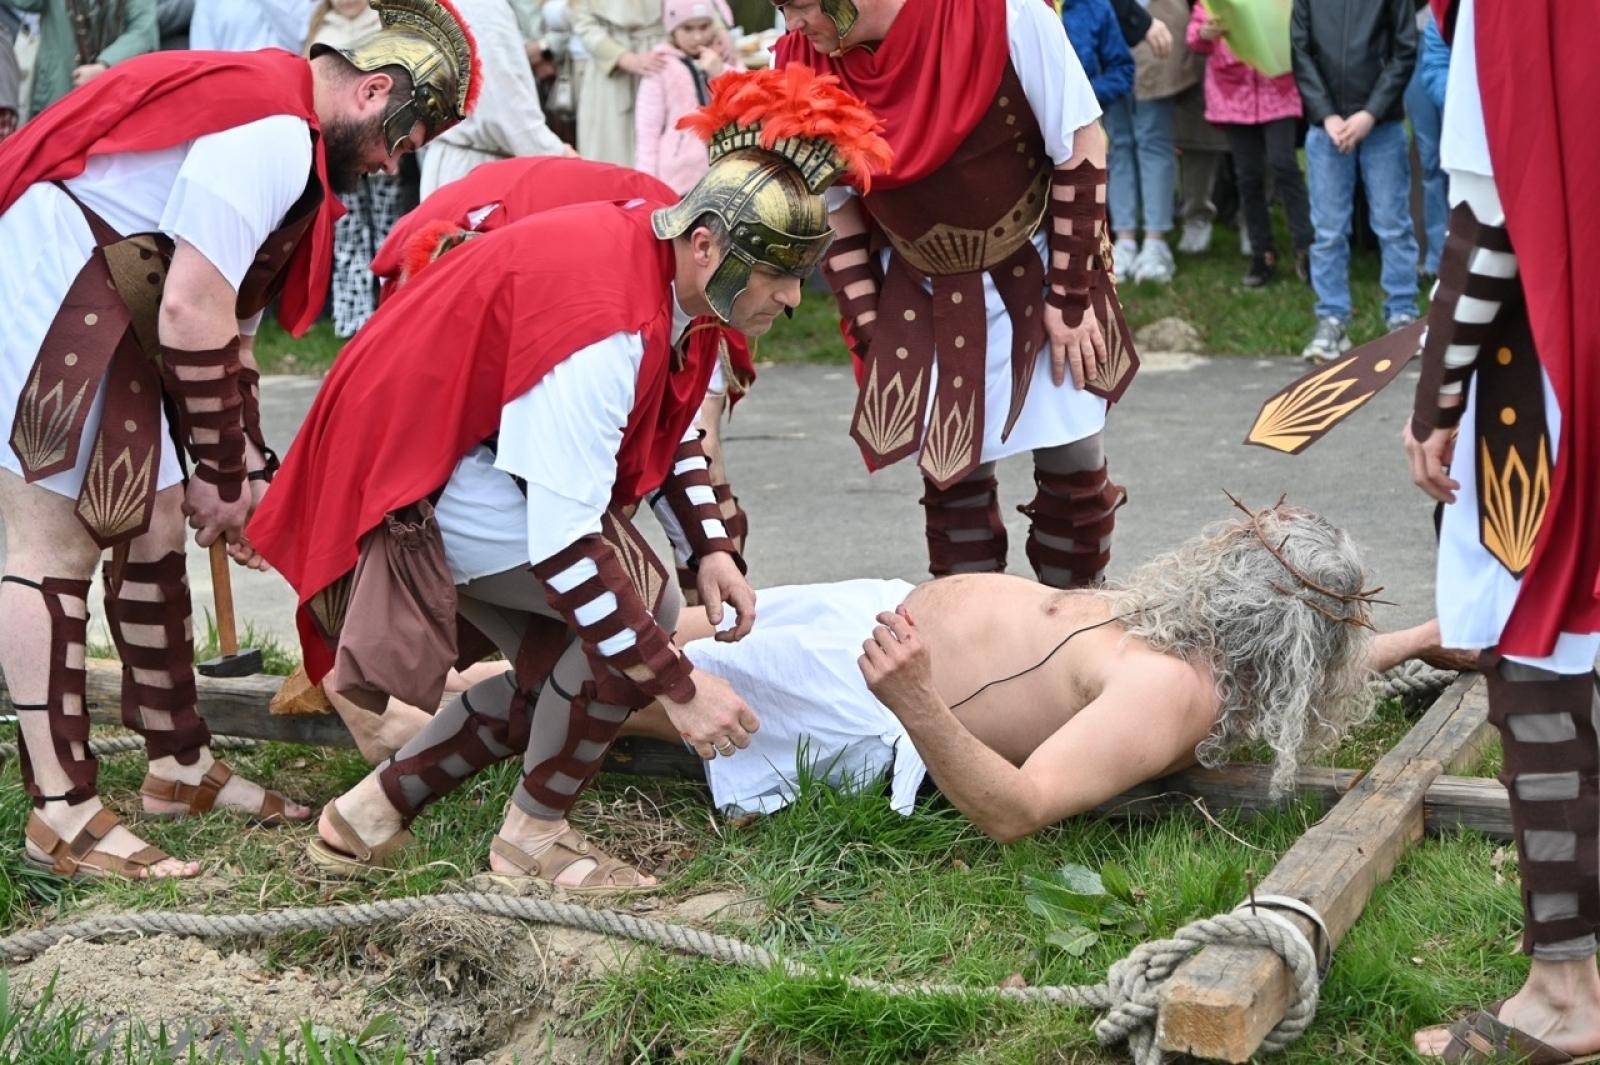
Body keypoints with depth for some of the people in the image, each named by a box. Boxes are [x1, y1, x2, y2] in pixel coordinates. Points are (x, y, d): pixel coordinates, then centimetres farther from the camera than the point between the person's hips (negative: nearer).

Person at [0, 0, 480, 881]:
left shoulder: (273, 116, 15)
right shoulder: (274, 133, -18)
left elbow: (226, 326, 18)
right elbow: (191, 315, -21)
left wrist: (250, 470, 15)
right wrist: (226, 476, -10)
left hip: (100, 314, 11)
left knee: (153, 527, 12)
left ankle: (179, 766, 23)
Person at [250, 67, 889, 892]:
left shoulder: (664, 259, -4)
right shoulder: (605, 324, -33)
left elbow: (673, 428, 12)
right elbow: (563, 545, -34)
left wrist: (711, 549, -3)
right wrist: (679, 687, -28)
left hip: (475, 447, 10)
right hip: (416, 475, -10)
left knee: (565, 679, 10)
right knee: (639, 600, -18)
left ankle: (368, 815, 20)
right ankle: (535, 835, -2)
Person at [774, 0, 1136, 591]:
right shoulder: (803, 65, -15)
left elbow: (1081, 148, -15)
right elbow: (835, 216, -2)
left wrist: (1071, 297, -13)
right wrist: (869, 338, -5)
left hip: (1038, 275, -2)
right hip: (924, 299, 2)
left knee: (1073, 462, 3)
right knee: (951, 472, 3)